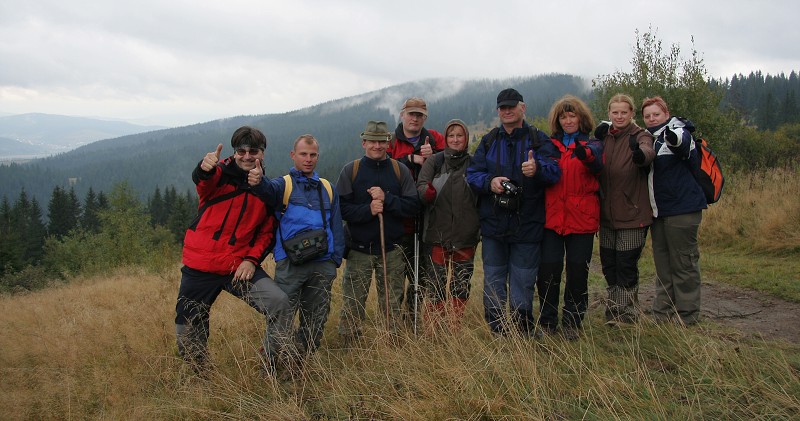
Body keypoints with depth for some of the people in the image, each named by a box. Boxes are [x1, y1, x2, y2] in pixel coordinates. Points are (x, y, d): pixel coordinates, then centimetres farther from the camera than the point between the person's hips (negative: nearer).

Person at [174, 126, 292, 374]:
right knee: (187, 335, 6)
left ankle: (272, 368, 0)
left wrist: (252, 259, -7)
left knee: (280, 303, -20)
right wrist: (205, 168, -54)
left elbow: (267, 232, 10)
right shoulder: (221, 175, -4)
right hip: (199, 266, -1)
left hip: (239, 266, 1)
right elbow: (202, 180, -29)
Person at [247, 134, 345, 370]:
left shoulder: (327, 189, 18)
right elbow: (269, 190, -20)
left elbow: (336, 226, 18)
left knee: (315, 322, 9)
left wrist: (336, 259, 8)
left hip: (323, 266, 4)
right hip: (290, 264, -4)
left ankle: (298, 367, 25)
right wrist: (258, 181, -44)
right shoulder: (284, 184, 5)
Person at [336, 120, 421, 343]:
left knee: (393, 304, 10)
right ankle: (347, 346, 17)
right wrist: (368, 209, -20)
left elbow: (413, 206, -3)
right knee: (353, 303, 4)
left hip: (392, 249, 1)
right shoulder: (350, 170, 1)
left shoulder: (400, 170, 4)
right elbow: (341, 208, -5)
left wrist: (386, 199, -16)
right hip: (358, 249, -1)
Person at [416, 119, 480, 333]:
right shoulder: (434, 161, 4)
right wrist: (427, 192, -29)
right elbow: (420, 186, -6)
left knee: (461, 283, 8)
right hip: (439, 232, -1)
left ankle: (454, 328, 22)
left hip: (466, 234, 2)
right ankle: (432, 328, 11)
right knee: (436, 281, -1)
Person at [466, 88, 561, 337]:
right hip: (493, 223, 2)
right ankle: (496, 331, 23)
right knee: (493, 280, 10)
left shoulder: (539, 140, 0)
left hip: (527, 225, -2)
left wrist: (538, 169, -36)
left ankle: (524, 330, 23)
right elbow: (472, 173, 4)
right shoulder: (488, 141, 9)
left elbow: (554, 171, -14)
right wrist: (489, 182, -16)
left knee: (523, 282, 7)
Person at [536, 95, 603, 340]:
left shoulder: (592, 145, 7)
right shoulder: (550, 145, 14)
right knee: (548, 271, -1)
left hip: (581, 219, -1)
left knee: (577, 273, 4)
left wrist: (585, 155, -37)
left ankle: (572, 324, 17)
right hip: (552, 217, 1)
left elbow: (598, 165, -16)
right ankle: (547, 322, 12)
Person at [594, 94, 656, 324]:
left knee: (626, 266, 0)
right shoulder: (604, 136, 10)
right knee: (608, 264, 12)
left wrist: (640, 154, -53)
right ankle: (613, 312, 28)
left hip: (632, 213, -5)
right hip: (607, 214, 5)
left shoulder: (640, 135, -6)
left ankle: (627, 316, 14)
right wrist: (595, 142, -15)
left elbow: (648, 152, -28)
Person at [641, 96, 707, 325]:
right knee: (662, 263, 14)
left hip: (682, 209, -8)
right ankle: (662, 313, 24)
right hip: (658, 210, 8)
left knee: (684, 263, -1)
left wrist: (676, 138, -56)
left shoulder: (679, 132, -8)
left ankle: (686, 315, 9)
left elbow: (685, 143, -30)